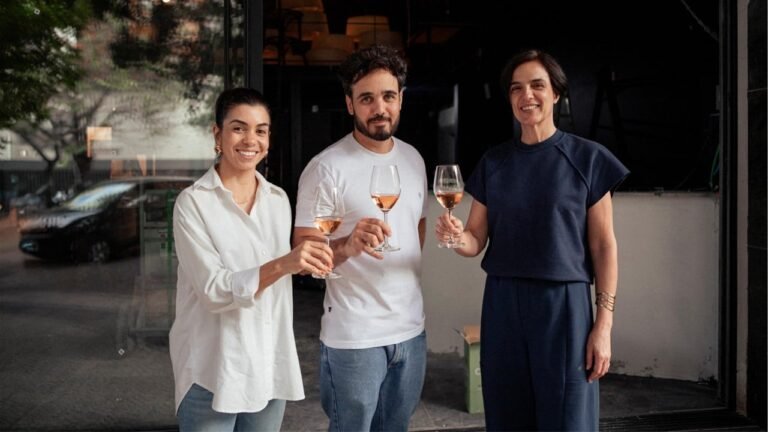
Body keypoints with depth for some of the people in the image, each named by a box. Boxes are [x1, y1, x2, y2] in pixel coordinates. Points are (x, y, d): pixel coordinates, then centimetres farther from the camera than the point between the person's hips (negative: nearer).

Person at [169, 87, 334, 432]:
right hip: (212, 373, -5)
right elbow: (214, 290, -21)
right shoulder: (193, 202, -11)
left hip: (271, 367, 5)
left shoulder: (278, 200, 5)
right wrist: (282, 265, -30)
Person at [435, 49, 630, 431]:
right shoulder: (493, 162, 7)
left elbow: (603, 246, -2)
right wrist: (455, 234, -17)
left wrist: (603, 323, -7)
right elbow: (476, 241, 7)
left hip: (564, 304, -3)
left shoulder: (586, 158, -2)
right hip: (503, 304, 3)